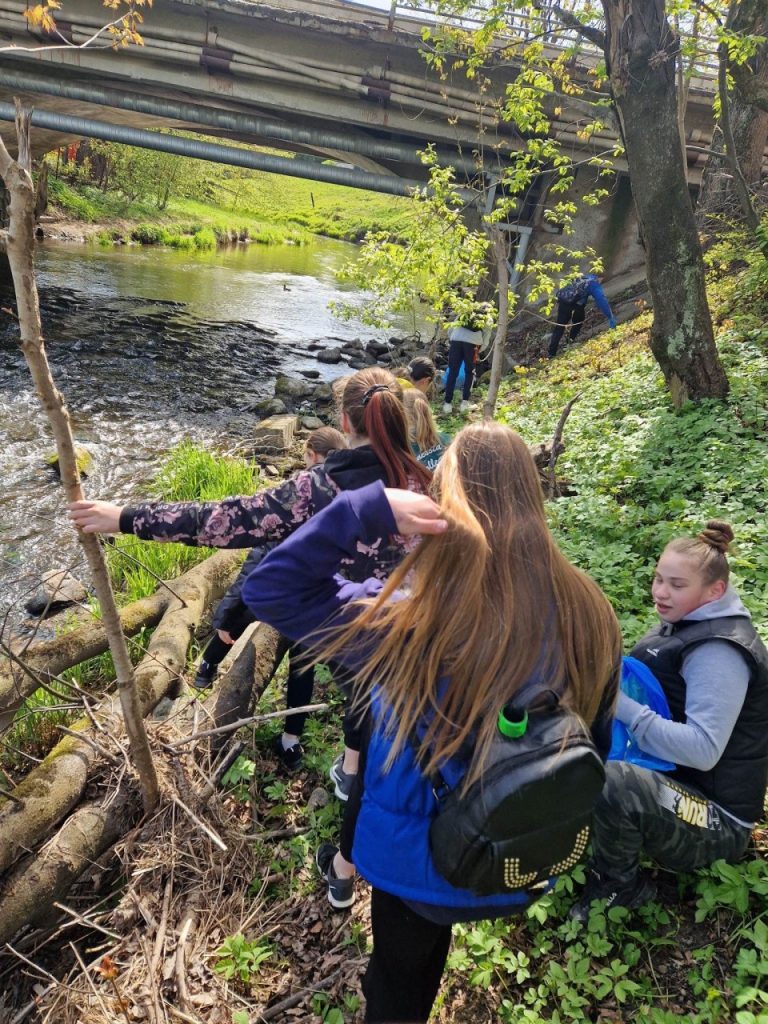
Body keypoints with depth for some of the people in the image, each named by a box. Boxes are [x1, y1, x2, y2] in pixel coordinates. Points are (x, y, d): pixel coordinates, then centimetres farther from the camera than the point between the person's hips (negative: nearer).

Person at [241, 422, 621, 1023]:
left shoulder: (410, 620, -34)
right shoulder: (589, 617, -19)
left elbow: (269, 589, -25)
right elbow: (596, 744, -2)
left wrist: (369, 509, -32)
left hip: (424, 856, -3)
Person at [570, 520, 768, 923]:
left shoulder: (718, 651, -22)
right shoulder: (684, 623, 5)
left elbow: (703, 750, -30)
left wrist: (622, 706, -31)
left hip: (715, 817, -9)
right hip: (677, 783, 9)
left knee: (611, 783, -37)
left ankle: (619, 888, -6)